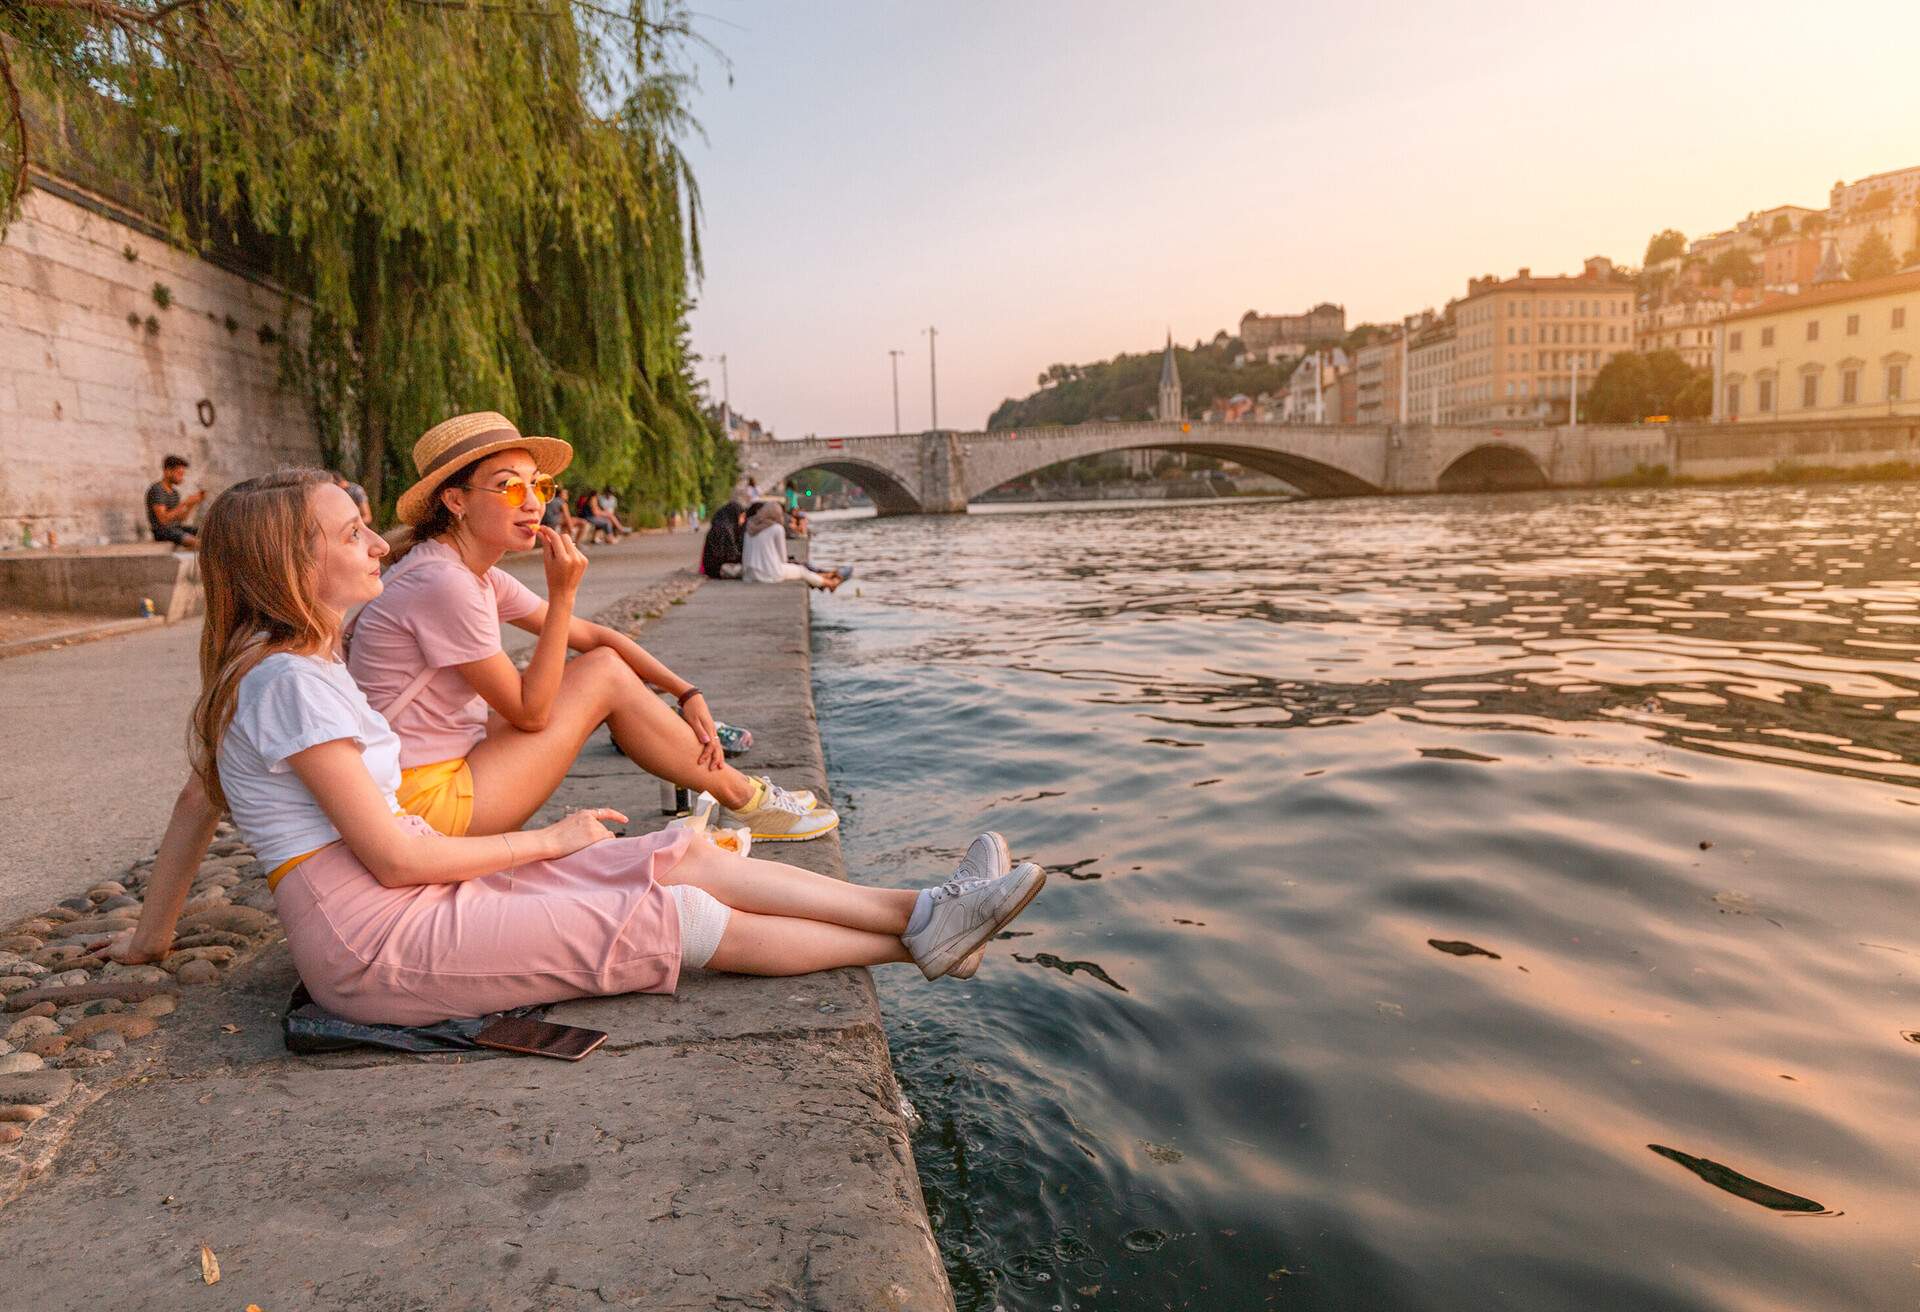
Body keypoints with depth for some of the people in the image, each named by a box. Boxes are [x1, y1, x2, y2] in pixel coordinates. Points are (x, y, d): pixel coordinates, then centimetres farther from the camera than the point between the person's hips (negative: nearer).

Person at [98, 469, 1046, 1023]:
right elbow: (395, 858, -20)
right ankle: (920, 942, -2)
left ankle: (914, 909, -4)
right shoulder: (291, 681, -19)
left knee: (688, 856, -3)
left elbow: (198, 799, 19)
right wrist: (547, 840, -9)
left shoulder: (268, 667, 12)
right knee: (690, 918, -13)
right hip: (376, 941, -9)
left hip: (414, 891, 9)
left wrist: (152, 936, 27)